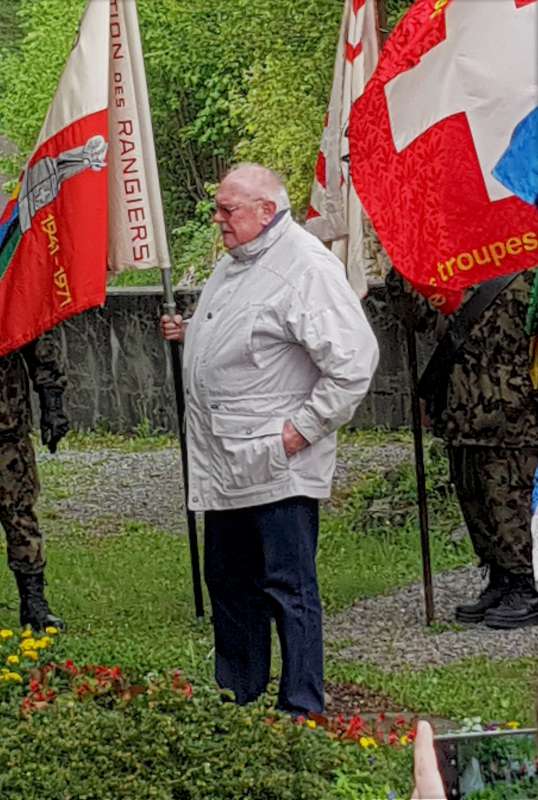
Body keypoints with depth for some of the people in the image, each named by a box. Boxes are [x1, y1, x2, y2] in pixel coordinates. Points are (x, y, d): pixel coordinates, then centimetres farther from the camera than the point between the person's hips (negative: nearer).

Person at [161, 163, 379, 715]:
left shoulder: (307, 267, -16)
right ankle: (236, 696, 30)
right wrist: (188, 333, 15)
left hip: (277, 466, -10)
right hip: (226, 463, 10)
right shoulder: (234, 264, 15)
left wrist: (304, 428, -19)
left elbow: (355, 360, -22)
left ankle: (301, 712, 1)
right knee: (228, 582, 17)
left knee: (288, 588, -5)